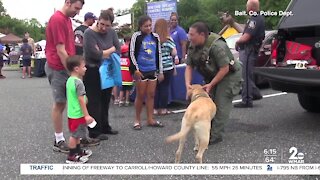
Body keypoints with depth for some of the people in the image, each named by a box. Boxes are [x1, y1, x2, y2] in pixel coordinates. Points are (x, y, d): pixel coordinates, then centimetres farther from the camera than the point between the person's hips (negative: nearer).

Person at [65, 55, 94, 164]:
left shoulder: (70, 80, 7)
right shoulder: (79, 82, -21)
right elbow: (81, 100, -22)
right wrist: (86, 115, -19)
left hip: (72, 113, 9)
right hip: (78, 114, -9)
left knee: (76, 134, 21)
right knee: (75, 135, 1)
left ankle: (78, 151, 35)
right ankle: (71, 157, 9)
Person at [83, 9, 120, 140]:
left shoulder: (112, 32, 2)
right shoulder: (89, 33, -16)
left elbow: (118, 51, -2)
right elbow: (95, 55, -23)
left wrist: (103, 54, -15)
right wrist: (111, 50, -10)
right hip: (93, 72, -6)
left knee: (105, 101, 15)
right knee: (94, 102, 0)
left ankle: (105, 127, 28)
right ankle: (94, 131, 8)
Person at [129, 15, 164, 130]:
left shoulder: (155, 37, 9)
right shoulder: (136, 36, -4)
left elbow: (159, 54, 14)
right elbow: (132, 53, -5)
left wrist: (160, 71, 13)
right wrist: (136, 69, -11)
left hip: (153, 70, 4)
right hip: (141, 70, -4)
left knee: (151, 95, 8)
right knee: (140, 95, 2)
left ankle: (150, 119, 17)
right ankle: (137, 120, 14)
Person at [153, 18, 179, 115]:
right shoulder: (168, 39, -6)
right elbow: (174, 53, -5)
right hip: (167, 66, -2)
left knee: (156, 88, 8)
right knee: (165, 87, 4)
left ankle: (155, 108, 12)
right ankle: (163, 109, 9)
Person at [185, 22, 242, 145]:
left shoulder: (217, 46, -31)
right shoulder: (193, 47, -7)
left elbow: (224, 69, -28)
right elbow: (189, 67, -4)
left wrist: (211, 84, -25)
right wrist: (188, 83, -19)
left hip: (229, 75, -8)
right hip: (212, 76, 8)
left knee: (221, 105, -11)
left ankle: (216, 136, -5)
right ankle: (208, 131, 22)